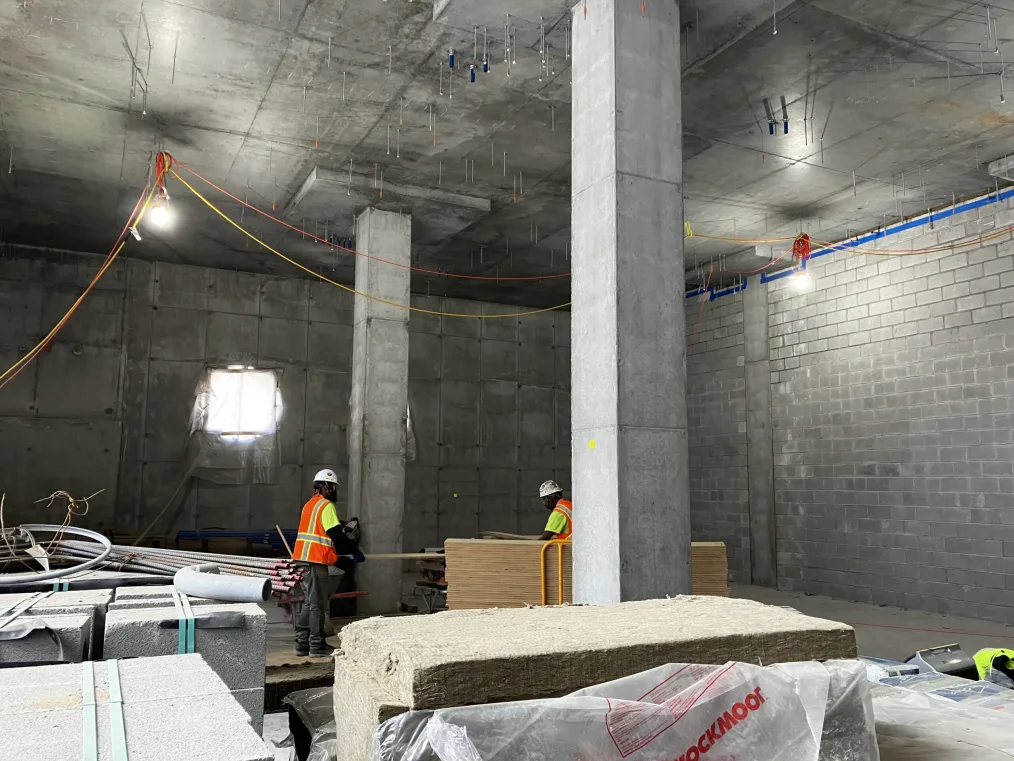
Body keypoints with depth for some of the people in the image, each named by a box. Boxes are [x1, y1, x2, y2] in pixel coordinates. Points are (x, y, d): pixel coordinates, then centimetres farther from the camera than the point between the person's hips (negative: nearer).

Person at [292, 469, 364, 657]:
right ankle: (317, 647, 1)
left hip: (302, 559, 9)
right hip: (315, 561, -9)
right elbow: (337, 535, -16)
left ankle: (302, 644, 19)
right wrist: (355, 551, -5)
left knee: (309, 602, 15)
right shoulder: (326, 506, -11)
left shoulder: (309, 504, 19)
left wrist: (338, 558, 22)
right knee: (318, 604, -3)